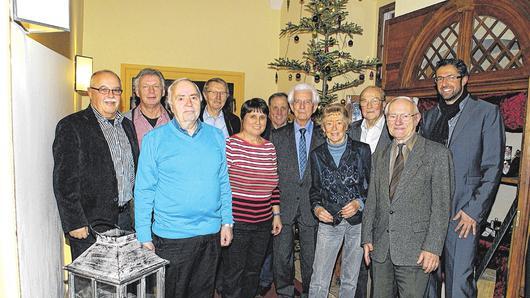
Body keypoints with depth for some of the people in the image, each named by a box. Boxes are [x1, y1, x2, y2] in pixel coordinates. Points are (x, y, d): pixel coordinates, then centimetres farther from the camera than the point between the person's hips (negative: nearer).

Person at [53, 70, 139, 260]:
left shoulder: (127, 124, 12)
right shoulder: (71, 126, -8)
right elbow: (64, 179, -12)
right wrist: (75, 223, -15)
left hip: (125, 220, 6)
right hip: (90, 224, -6)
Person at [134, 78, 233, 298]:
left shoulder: (216, 136, 3)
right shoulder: (154, 139, -6)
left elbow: (223, 183, 8)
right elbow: (144, 191, -6)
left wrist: (227, 222, 4)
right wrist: (144, 236, -7)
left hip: (211, 232, 3)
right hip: (171, 236, -3)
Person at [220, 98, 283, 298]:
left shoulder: (270, 147, 6)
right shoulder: (231, 144, -11)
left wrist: (276, 214, 12)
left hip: (264, 222, 5)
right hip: (236, 222, -5)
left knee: (253, 271, 19)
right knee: (233, 274, 8)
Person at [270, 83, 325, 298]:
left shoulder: (324, 138, 3)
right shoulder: (277, 136, 5)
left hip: (312, 206, 0)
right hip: (284, 206, 1)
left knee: (310, 258, 10)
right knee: (281, 257, 7)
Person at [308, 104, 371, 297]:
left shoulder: (362, 150, -3)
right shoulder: (317, 154, 3)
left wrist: (360, 203, -13)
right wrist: (317, 208, -5)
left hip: (357, 221, 0)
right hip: (328, 222, 1)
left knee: (351, 280, 13)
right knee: (318, 282, 0)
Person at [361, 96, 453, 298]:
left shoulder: (437, 154, -3)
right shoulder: (380, 156, 12)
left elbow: (441, 205, -7)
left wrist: (433, 247, -12)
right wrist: (367, 238, 7)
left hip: (415, 249, -4)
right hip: (380, 248, 4)